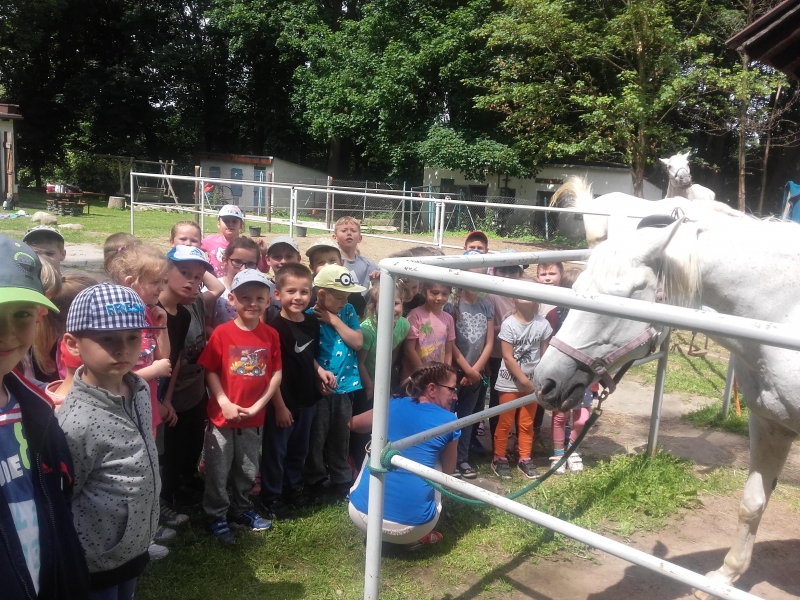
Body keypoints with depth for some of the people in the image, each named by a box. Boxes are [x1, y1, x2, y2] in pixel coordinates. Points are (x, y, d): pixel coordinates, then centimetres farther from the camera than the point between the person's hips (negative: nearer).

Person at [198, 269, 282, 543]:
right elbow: (210, 371, -8)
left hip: (254, 418, 3)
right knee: (218, 472, 10)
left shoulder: (271, 335, -3)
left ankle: (241, 509, 38)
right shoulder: (222, 332, -11)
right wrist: (224, 403, -16)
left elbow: (277, 373, -2)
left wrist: (259, 405, -8)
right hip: (222, 416, -3)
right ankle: (216, 516, 28)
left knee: (247, 470, 19)